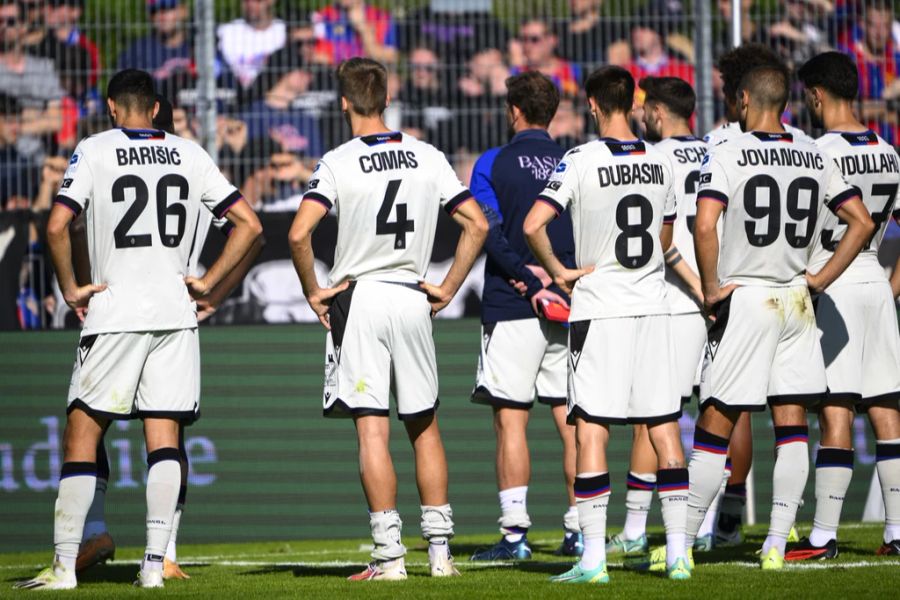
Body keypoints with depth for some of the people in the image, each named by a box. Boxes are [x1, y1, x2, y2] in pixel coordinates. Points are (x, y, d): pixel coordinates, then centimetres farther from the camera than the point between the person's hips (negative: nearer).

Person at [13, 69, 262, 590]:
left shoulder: (95, 152, -1)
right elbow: (249, 225, 7)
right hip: (175, 313, 3)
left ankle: (64, 566, -2)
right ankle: (155, 562, -3)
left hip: (115, 313, -3)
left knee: (82, 434, 2)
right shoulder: (190, 155, 9)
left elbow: (57, 227, -13)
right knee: (164, 438, 4)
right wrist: (208, 283, 10)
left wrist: (71, 289, -1)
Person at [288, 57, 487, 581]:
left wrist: (312, 291, -5)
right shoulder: (427, 158, 4)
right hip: (413, 301, 4)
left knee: (372, 430, -3)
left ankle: (389, 555, -7)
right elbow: (477, 225, 4)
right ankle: (440, 550, 13)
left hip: (358, 298, -4)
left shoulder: (339, 164, -8)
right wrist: (448, 289, 10)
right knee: (424, 426, 14)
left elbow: (300, 233, -19)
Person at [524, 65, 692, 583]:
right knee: (665, 430, 5)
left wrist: (559, 271, -4)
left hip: (599, 308, -4)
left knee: (592, 430, -1)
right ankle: (678, 553, 4)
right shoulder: (661, 164, 6)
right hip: (653, 307, 4)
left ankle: (594, 558, -4)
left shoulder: (581, 162, -10)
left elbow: (534, 225, -19)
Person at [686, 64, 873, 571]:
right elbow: (863, 223, 6)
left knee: (716, 425, 0)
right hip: (796, 301, 4)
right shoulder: (816, 159, 6)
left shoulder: (728, 156, -9)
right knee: (792, 423, 6)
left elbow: (705, 226, -22)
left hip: (745, 300, -4)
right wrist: (820, 280, 9)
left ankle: (684, 542, 4)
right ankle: (777, 543, 2)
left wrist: (711, 287, -10)